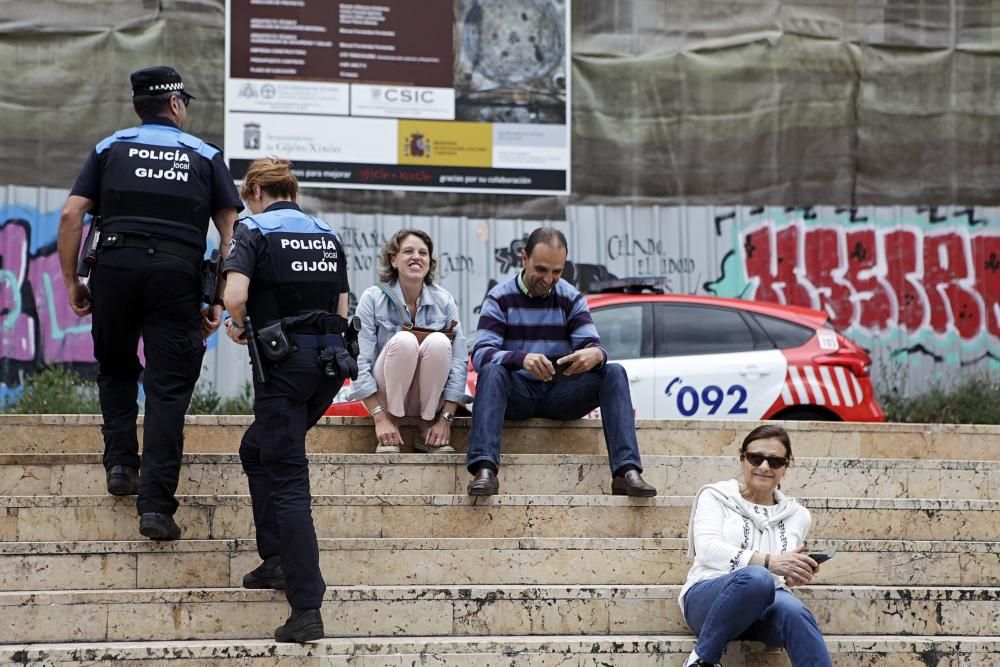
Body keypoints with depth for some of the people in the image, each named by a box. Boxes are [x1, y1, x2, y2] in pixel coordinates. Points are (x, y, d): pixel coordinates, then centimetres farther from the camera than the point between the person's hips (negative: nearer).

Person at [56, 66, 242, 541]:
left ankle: (121, 461, 9)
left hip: (116, 265, 1)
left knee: (116, 369, 24)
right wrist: (220, 300, 7)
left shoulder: (111, 149, 14)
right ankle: (156, 504, -8)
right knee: (169, 390, 0)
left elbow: (72, 214, 3)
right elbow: (232, 230, 6)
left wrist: (71, 281, 8)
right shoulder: (205, 156, 15)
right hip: (178, 272, -1)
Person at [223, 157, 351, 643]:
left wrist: (236, 325, 0)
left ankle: (307, 608, -12)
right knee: (256, 450, 26)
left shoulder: (254, 231, -4)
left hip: (284, 362, -6)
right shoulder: (328, 236, 15)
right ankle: (277, 560, 20)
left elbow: (235, 295, -19)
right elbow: (342, 309, 14)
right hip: (330, 362, 6)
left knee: (288, 479, -5)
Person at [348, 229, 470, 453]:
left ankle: (427, 431, -16)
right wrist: (380, 419, -22)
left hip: (428, 399, 2)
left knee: (438, 341, -27)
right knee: (404, 340, -29)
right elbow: (360, 362, -13)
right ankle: (392, 422, -18)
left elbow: (459, 362, -7)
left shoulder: (444, 301, -3)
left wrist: (446, 419, -16)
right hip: (386, 397, -2)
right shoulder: (373, 299, -8)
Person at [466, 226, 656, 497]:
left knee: (614, 373, -21)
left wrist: (595, 355, -32)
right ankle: (484, 470, -50)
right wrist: (521, 359, -37)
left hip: (560, 394, 2)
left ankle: (627, 471, -34)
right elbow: (481, 354, -15)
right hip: (517, 394, -2)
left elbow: (592, 345, -4)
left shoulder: (572, 299, 7)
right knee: (491, 371, -34)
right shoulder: (501, 298, -1)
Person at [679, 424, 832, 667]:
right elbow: (707, 549, -8)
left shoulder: (797, 515, 21)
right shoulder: (716, 497, 10)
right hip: (708, 597, -3)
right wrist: (769, 562, -22)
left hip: (766, 603, 3)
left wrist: (796, 574, 0)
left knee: (793, 610, -37)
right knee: (756, 577, -39)